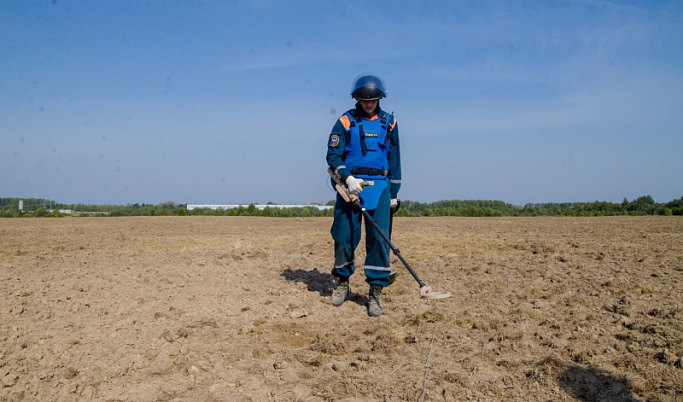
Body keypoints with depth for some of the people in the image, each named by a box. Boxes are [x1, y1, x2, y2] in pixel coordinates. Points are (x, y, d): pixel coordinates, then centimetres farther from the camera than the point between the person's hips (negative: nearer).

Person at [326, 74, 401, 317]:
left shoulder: (389, 123, 12)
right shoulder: (345, 121, 5)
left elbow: (394, 160, 17)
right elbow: (333, 155, 0)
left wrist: (393, 193, 14)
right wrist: (348, 178, -16)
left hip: (379, 187, 1)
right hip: (349, 185, -1)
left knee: (379, 238, -7)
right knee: (344, 236, 1)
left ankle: (375, 293, 0)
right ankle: (342, 283, 23)